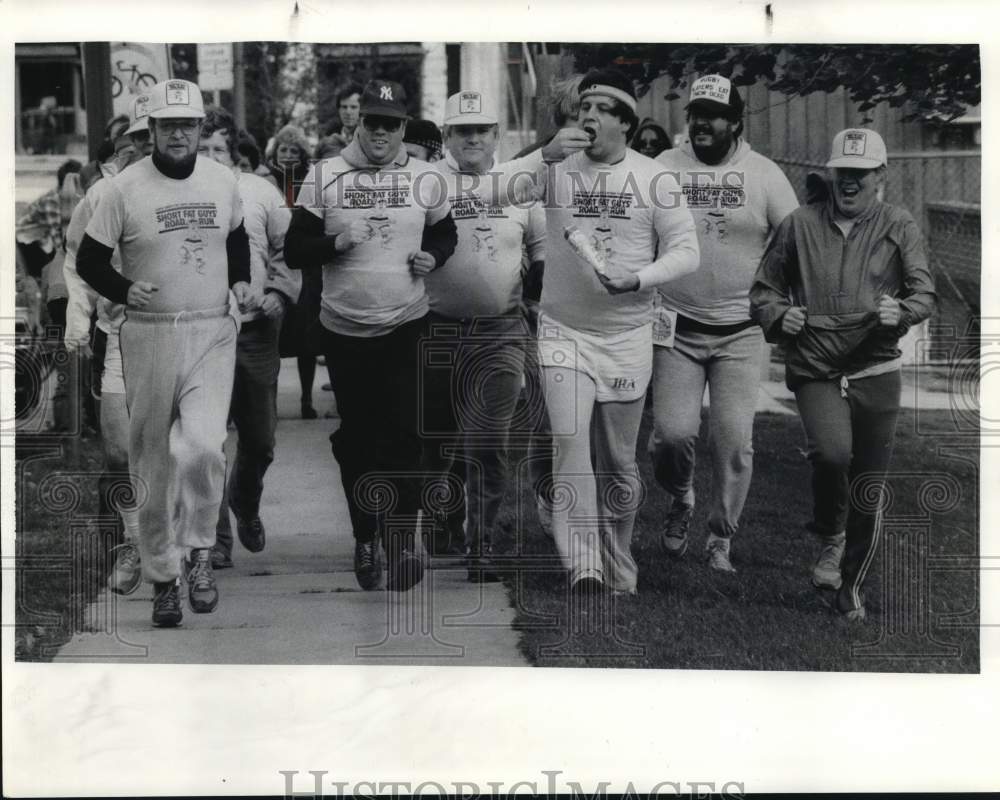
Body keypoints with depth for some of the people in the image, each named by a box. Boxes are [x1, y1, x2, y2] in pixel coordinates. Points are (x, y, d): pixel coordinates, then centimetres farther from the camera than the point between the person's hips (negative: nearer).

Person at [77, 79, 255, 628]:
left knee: (201, 445, -19)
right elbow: (89, 260, 1)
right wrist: (125, 291, -16)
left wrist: (240, 282, 5)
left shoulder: (224, 182, 5)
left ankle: (200, 552, 1)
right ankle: (162, 578, 17)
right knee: (153, 461, 5)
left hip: (213, 333, 1)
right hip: (149, 336, -1)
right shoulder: (124, 189, -4)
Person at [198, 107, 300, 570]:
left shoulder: (259, 192, 7)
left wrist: (279, 291, -2)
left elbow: (288, 249, 12)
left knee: (260, 440, 9)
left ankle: (245, 505, 38)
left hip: (255, 329, 2)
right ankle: (215, 537, 4)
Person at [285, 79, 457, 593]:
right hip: (344, 330, 0)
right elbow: (294, 251, -1)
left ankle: (402, 539, 2)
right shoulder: (324, 177, -1)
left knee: (403, 435, -8)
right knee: (356, 439, 7)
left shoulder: (424, 179, 4)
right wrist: (336, 243, -19)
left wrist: (433, 256, -2)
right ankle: (365, 540, 21)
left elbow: (445, 233, 19)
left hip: (405, 325, 0)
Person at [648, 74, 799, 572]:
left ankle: (721, 540, 12)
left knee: (734, 442, -3)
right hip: (678, 330, 0)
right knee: (672, 433, -7)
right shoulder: (664, 168, 2)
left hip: (741, 334, 0)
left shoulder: (764, 175, 0)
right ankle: (680, 501, 24)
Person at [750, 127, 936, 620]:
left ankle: (852, 584, 26)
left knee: (869, 489, 5)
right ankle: (831, 538, 1)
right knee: (832, 452, -29)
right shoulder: (799, 225, 6)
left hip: (877, 373, 1)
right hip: (815, 372, -1)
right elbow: (762, 290, 11)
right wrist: (779, 316, -11)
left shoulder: (899, 227, 5)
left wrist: (900, 311, -23)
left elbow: (925, 293, 0)